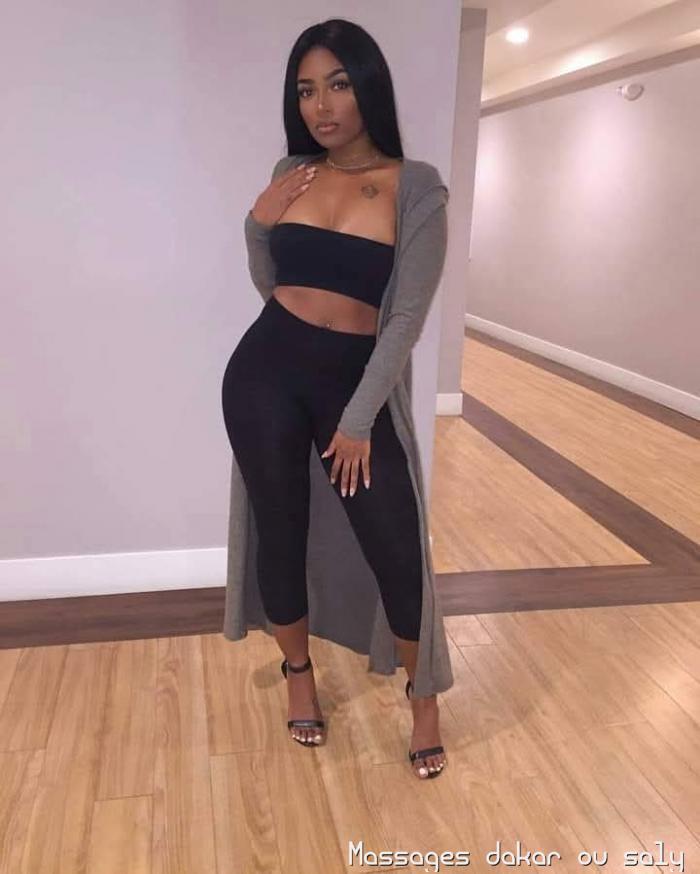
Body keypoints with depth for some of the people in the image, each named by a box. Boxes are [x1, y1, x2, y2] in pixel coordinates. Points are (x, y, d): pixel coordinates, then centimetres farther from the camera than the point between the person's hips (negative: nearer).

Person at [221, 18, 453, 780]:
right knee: (280, 530, 10)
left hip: (358, 380, -3)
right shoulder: (292, 173, 6)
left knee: (397, 547, -2)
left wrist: (359, 421, -11)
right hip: (266, 372, 3)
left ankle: (423, 695, 24)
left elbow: (406, 316, -9)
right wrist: (258, 223, -5)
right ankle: (298, 673, 35)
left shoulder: (417, 188, -5)